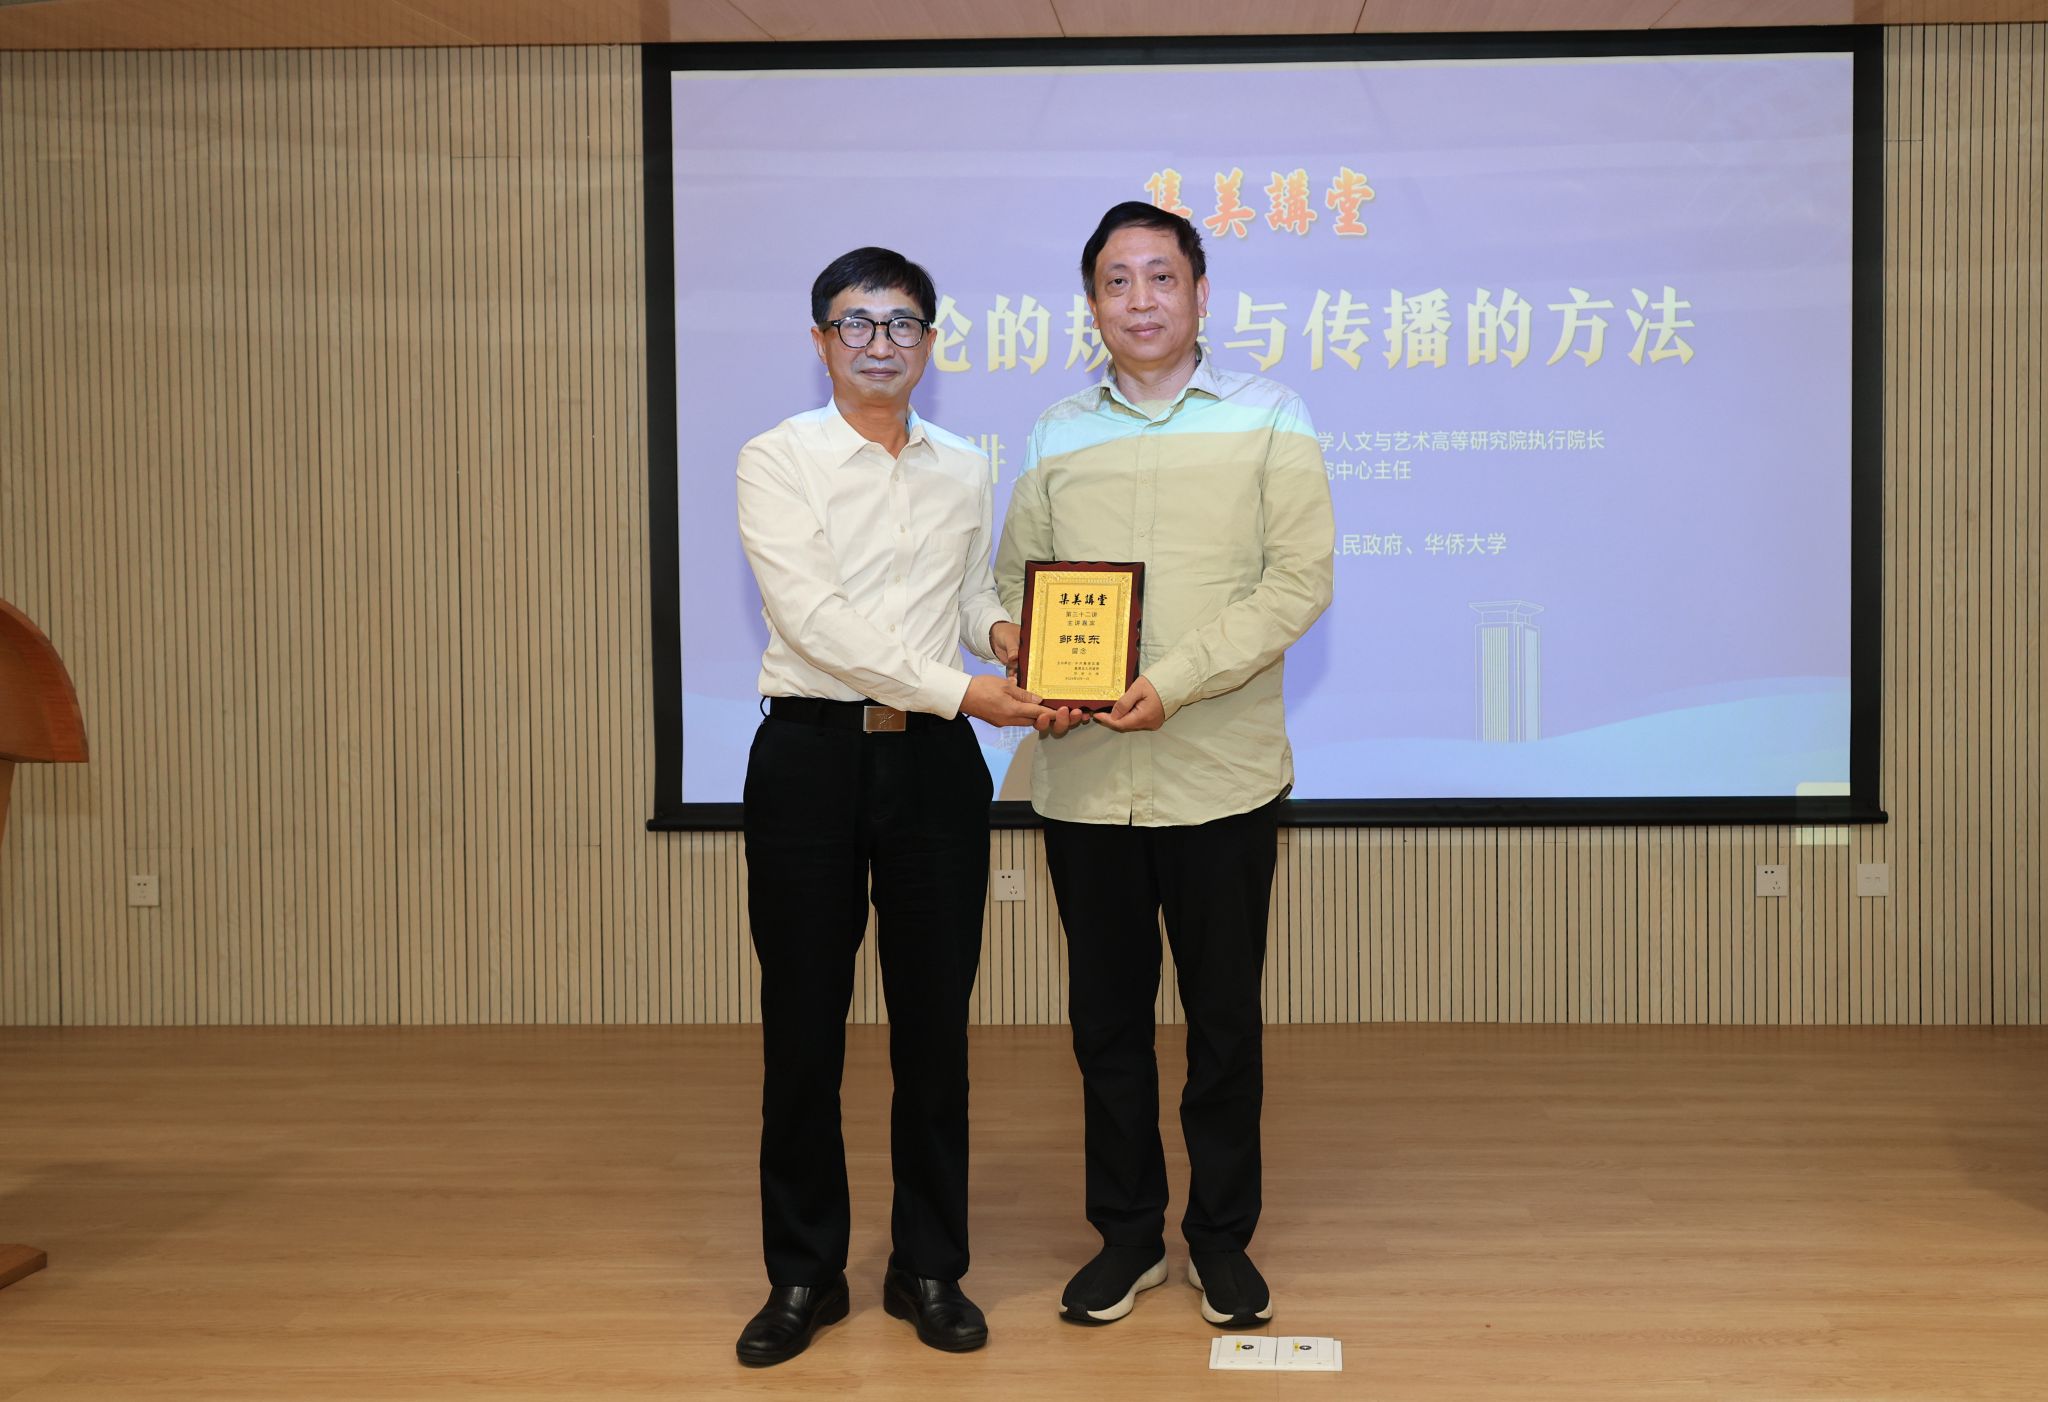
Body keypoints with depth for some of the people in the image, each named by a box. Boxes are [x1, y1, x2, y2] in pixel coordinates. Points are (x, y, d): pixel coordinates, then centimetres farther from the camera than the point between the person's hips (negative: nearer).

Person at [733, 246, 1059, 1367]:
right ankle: (803, 1274, 20)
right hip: (813, 755, -3)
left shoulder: (964, 469, 11)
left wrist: (1004, 630, -2)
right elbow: (813, 616, -14)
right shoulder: (778, 459, -3)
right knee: (802, 1023, 4)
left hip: (935, 761, 3)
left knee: (934, 1021, 8)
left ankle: (930, 1269, 23)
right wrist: (960, 688, -20)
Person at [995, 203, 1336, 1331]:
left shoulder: (1268, 419, 1)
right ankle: (1126, 1233, 27)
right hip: (1084, 777, 2)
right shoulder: (1055, 434, 9)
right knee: (1106, 1017, 11)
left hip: (1221, 775, -2)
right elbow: (1016, 582, 11)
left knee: (1224, 1017, 8)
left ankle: (1222, 1237, 25)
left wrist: (1173, 683, -17)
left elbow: (1298, 580, -7)